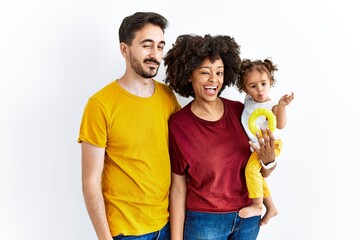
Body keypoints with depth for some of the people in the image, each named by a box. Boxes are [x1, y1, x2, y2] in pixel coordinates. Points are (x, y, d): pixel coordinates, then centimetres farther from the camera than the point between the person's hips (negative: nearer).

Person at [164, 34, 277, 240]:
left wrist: (269, 160, -19)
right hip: (204, 221, -3)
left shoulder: (240, 111, -7)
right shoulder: (178, 124, -14)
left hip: (249, 217, 4)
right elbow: (178, 187, -9)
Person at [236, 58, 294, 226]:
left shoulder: (271, 105, -23)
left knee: (251, 168, -27)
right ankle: (271, 208, 38)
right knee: (258, 176, 18)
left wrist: (281, 106, -53)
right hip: (255, 146, 8)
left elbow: (280, 125, -41)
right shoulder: (248, 100, -4)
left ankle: (257, 206, -12)